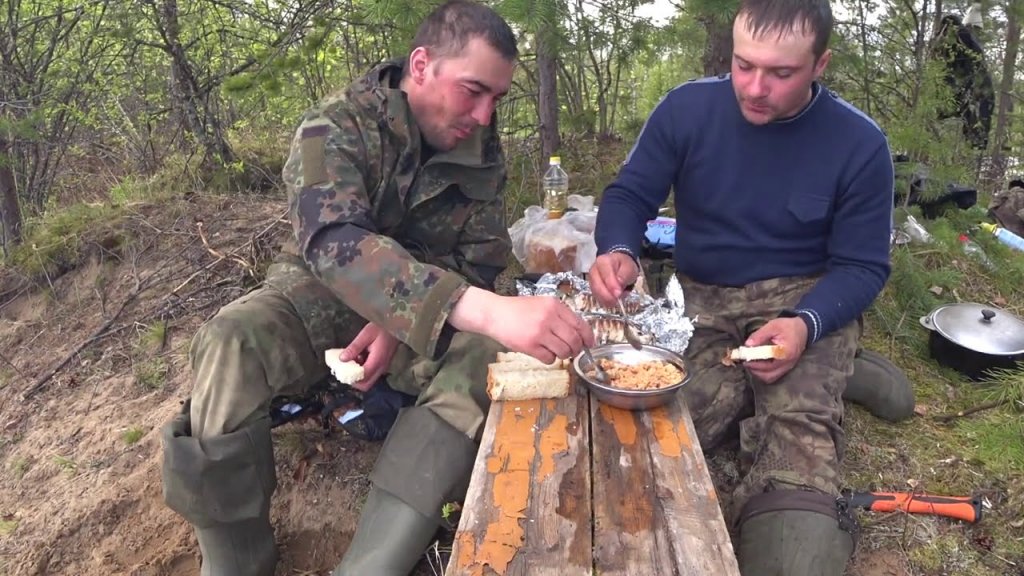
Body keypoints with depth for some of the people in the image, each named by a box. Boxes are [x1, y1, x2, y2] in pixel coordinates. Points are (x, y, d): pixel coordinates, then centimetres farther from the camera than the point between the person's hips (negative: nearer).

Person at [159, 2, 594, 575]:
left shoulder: (483, 151, -6)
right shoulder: (335, 128, -20)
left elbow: (481, 261, -4)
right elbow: (334, 241, -39)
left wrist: (399, 321, -25)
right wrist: (486, 309, -54)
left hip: (422, 313, 3)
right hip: (320, 292, -2)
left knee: (485, 356, -29)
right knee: (230, 344, -32)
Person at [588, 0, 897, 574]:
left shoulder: (859, 143, -8)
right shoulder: (686, 108, -6)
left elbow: (862, 265, -4)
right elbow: (629, 195, 1)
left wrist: (805, 323, -25)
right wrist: (618, 252, -24)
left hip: (805, 301, -2)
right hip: (700, 300, 3)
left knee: (800, 425, -32)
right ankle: (745, 393, 2)